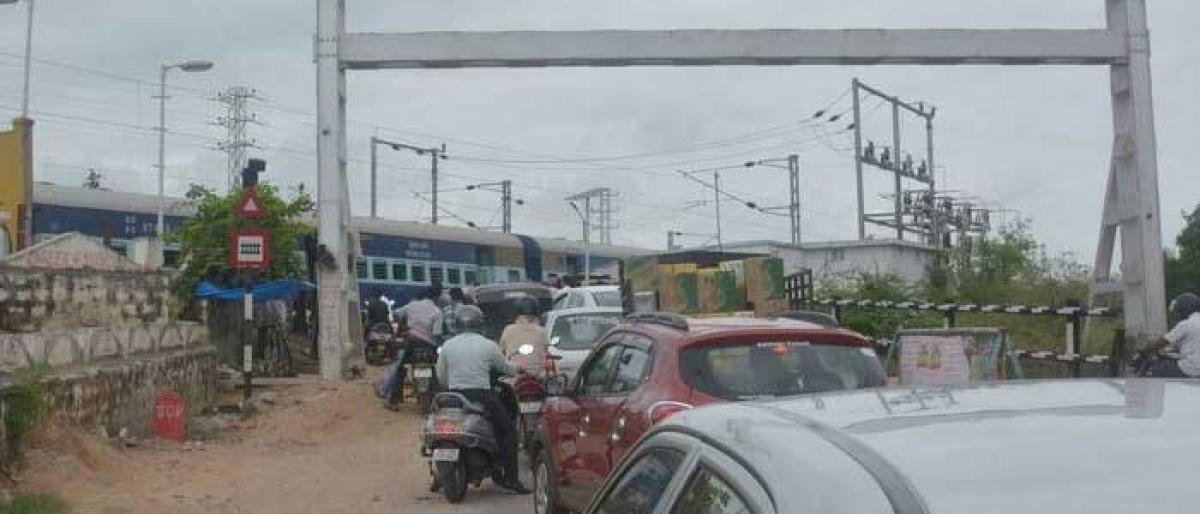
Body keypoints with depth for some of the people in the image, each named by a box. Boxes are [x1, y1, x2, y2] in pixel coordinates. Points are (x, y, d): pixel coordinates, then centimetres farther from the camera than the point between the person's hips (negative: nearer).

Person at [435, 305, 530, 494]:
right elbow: (505, 368, 11)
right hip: (482, 397, -3)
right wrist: (518, 369, 32)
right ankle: (510, 478, 2)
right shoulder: (488, 345, -2)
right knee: (508, 431, 10)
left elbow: (441, 375, 12)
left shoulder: (447, 346, 5)